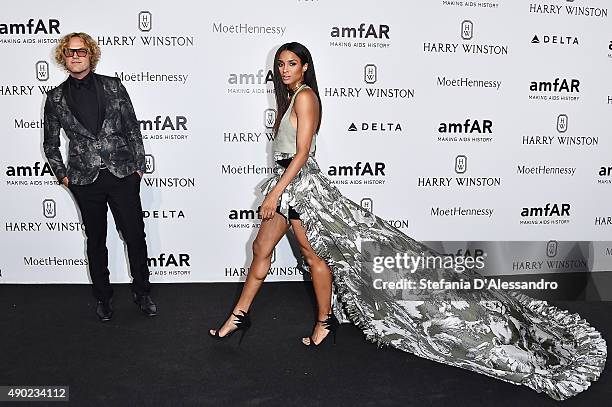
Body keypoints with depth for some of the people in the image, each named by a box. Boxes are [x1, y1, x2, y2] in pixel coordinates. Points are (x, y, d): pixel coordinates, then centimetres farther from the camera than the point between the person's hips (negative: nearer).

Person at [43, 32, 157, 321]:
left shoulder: (112, 86, 4)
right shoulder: (56, 97, 5)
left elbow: (133, 128, 5)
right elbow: (50, 143, 14)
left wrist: (138, 166, 1)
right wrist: (62, 175, 8)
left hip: (122, 174, 0)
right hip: (85, 179, 1)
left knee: (135, 235, 3)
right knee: (96, 240, 12)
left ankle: (142, 293, 22)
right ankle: (103, 296, 28)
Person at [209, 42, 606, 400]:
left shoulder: (305, 96, -13)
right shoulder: (289, 98, 17)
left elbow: (301, 153, -20)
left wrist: (275, 193, -20)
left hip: (301, 184, -11)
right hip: (287, 184, 11)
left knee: (316, 255, 2)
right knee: (261, 248, 13)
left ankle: (325, 320, 17)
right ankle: (240, 316, 23)